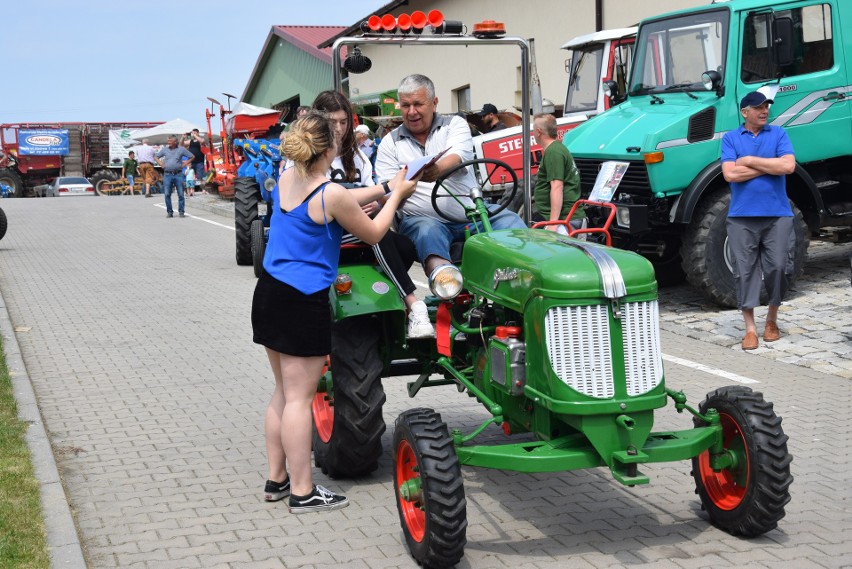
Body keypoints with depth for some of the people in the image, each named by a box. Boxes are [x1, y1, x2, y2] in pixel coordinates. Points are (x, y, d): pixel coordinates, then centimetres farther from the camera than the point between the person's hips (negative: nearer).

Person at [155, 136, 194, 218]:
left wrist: (184, 164, 0)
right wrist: (161, 164, 7)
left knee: (180, 194, -2)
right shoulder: (164, 149, 9)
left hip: (178, 175, -2)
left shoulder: (181, 149, 3)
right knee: (167, 194, -1)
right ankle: (169, 212, 7)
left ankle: (181, 212, 6)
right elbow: (156, 156, 21)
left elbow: (191, 157, 9)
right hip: (167, 175, 2)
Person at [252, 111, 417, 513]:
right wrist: (396, 195, 12)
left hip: (269, 293, 8)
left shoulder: (287, 179, 6)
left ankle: (276, 479, 25)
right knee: (299, 397, -1)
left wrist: (383, 187, 24)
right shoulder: (331, 193, -16)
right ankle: (302, 492, 7)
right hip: (303, 302, -8)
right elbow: (372, 234, 0)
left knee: (283, 391, 16)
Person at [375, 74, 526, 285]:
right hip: (423, 217, -2)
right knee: (427, 230, -37)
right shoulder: (390, 143, 13)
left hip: (471, 213, 3)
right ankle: (440, 271, -66)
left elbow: (458, 156, -12)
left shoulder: (455, 124, 10)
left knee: (510, 220, -25)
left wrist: (438, 170, -38)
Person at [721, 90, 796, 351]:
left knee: (778, 268, 0)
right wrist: (770, 166, -6)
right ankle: (750, 328, 6)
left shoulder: (778, 134, 8)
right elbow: (730, 174, -9)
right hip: (742, 216, 0)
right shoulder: (730, 138, 6)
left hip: (777, 215, 1)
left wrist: (750, 161, -8)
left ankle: (772, 318, 23)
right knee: (745, 271, -1)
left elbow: (788, 166, -8)